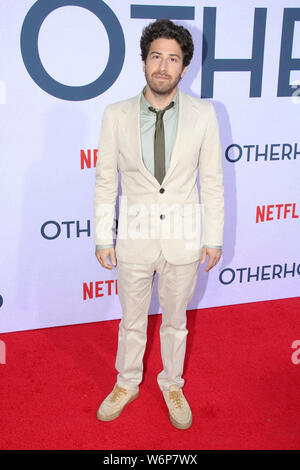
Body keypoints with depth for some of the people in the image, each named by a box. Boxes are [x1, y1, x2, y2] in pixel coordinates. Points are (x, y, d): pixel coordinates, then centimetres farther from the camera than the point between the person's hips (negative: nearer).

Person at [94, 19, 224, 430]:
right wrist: (103, 238, -1)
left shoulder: (203, 114, -5)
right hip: (135, 238, 0)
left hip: (184, 239, 0)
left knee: (176, 320, 18)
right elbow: (105, 181, -1)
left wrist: (213, 238, -1)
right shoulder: (116, 115, -5)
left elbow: (212, 180, -1)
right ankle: (127, 384, 43)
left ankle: (172, 385, 43)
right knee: (132, 320, 17)